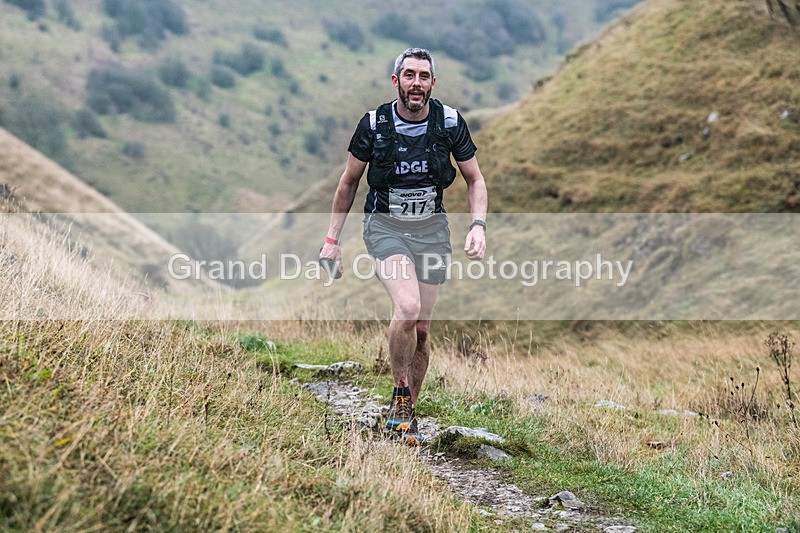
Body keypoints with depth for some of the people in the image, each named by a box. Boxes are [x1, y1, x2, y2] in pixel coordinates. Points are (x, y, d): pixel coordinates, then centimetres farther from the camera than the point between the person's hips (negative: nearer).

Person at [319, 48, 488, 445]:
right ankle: (400, 392, -4)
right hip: (385, 227, -2)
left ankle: (406, 413, 22)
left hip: (431, 229, 2)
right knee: (407, 308, -26)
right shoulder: (374, 124, -10)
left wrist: (478, 226, -13)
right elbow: (349, 181, 3)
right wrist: (332, 240, 3)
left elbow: (475, 180, 4)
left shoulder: (450, 122, -7)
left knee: (421, 328, 3)